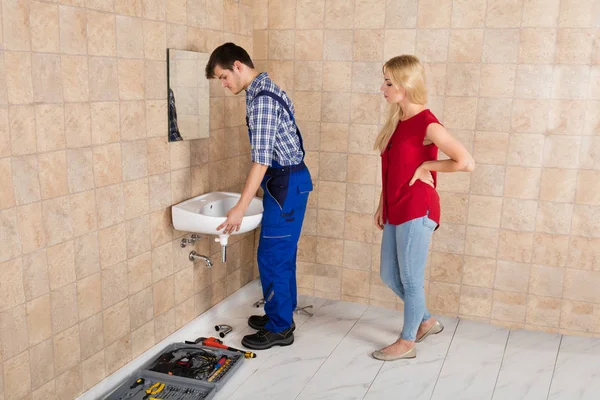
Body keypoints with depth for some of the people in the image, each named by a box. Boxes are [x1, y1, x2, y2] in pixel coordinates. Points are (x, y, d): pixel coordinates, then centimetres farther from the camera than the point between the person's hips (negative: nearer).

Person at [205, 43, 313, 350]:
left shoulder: (261, 99, -18)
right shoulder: (267, 89, 14)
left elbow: (261, 159, -24)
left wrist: (240, 207, -24)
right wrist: (260, 187, 26)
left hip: (285, 183, -10)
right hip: (289, 180, 10)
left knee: (272, 257, -2)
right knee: (282, 254, 17)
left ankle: (279, 329, 10)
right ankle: (282, 315, 29)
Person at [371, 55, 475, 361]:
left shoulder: (427, 124, -16)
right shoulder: (396, 121, 9)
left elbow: (466, 162, -22)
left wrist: (426, 166, -14)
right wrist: (381, 207, 13)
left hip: (416, 211, -9)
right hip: (395, 211, 9)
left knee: (410, 278, 5)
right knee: (388, 274, 17)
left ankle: (407, 342, 23)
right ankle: (426, 321, 38)